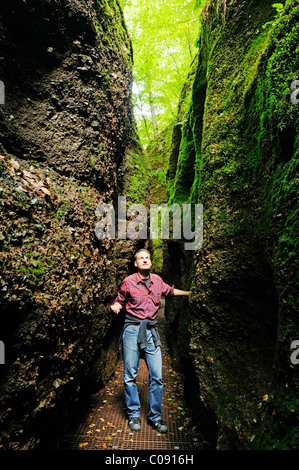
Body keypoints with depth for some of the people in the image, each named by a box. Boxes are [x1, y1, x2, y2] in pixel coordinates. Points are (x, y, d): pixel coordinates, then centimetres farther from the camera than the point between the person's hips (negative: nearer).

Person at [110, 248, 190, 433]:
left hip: (151, 331, 3)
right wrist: (116, 306, -13)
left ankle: (155, 416, 21)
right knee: (130, 375, 6)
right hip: (132, 329, -2)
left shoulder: (157, 280, 7)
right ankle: (134, 415, 26)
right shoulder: (128, 281, -3)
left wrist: (191, 293, 28)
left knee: (157, 376, 3)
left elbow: (170, 290, 26)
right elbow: (120, 300, 9)